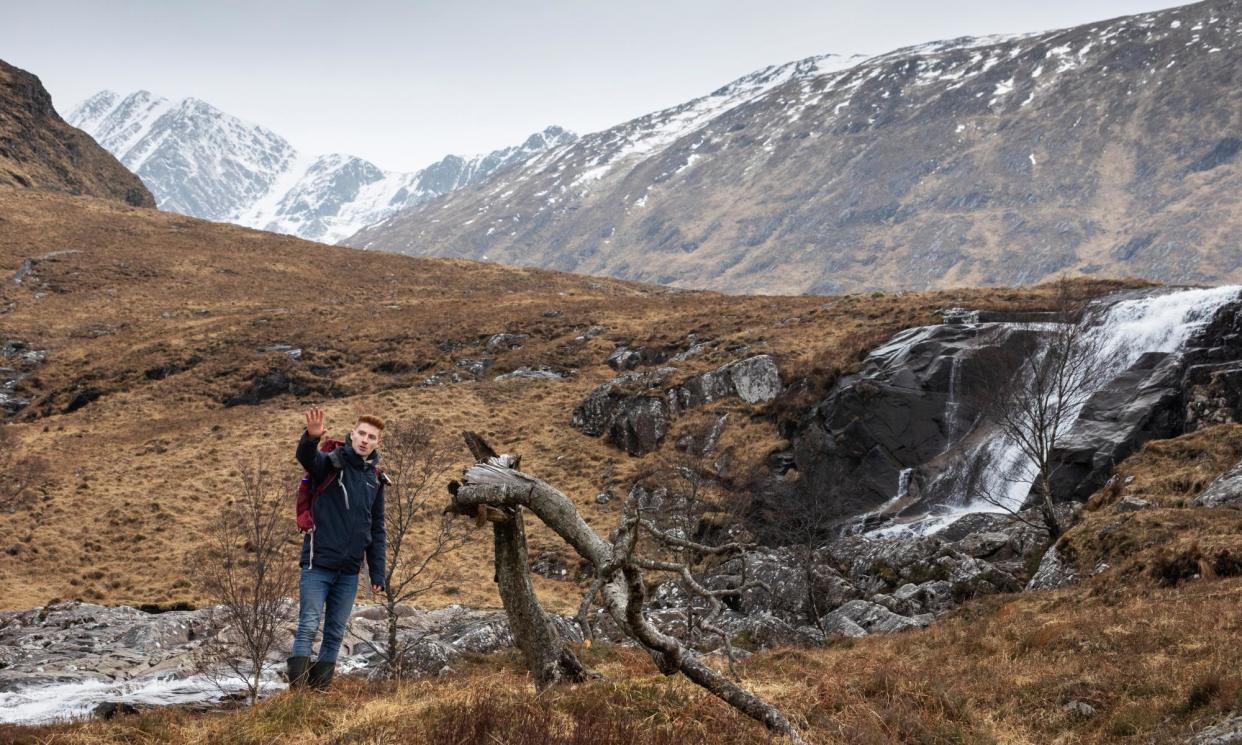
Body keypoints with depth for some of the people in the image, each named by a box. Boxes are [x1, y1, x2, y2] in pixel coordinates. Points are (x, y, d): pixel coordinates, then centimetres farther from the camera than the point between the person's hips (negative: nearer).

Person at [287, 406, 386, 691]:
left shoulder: (376, 478, 11)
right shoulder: (330, 463, -4)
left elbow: (377, 529, 15)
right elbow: (305, 457, -29)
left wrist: (378, 574, 10)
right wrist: (312, 436, -52)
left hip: (349, 571, 5)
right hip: (318, 565, -5)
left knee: (335, 635, 8)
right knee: (308, 628, -8)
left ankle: (321, 691, 16)